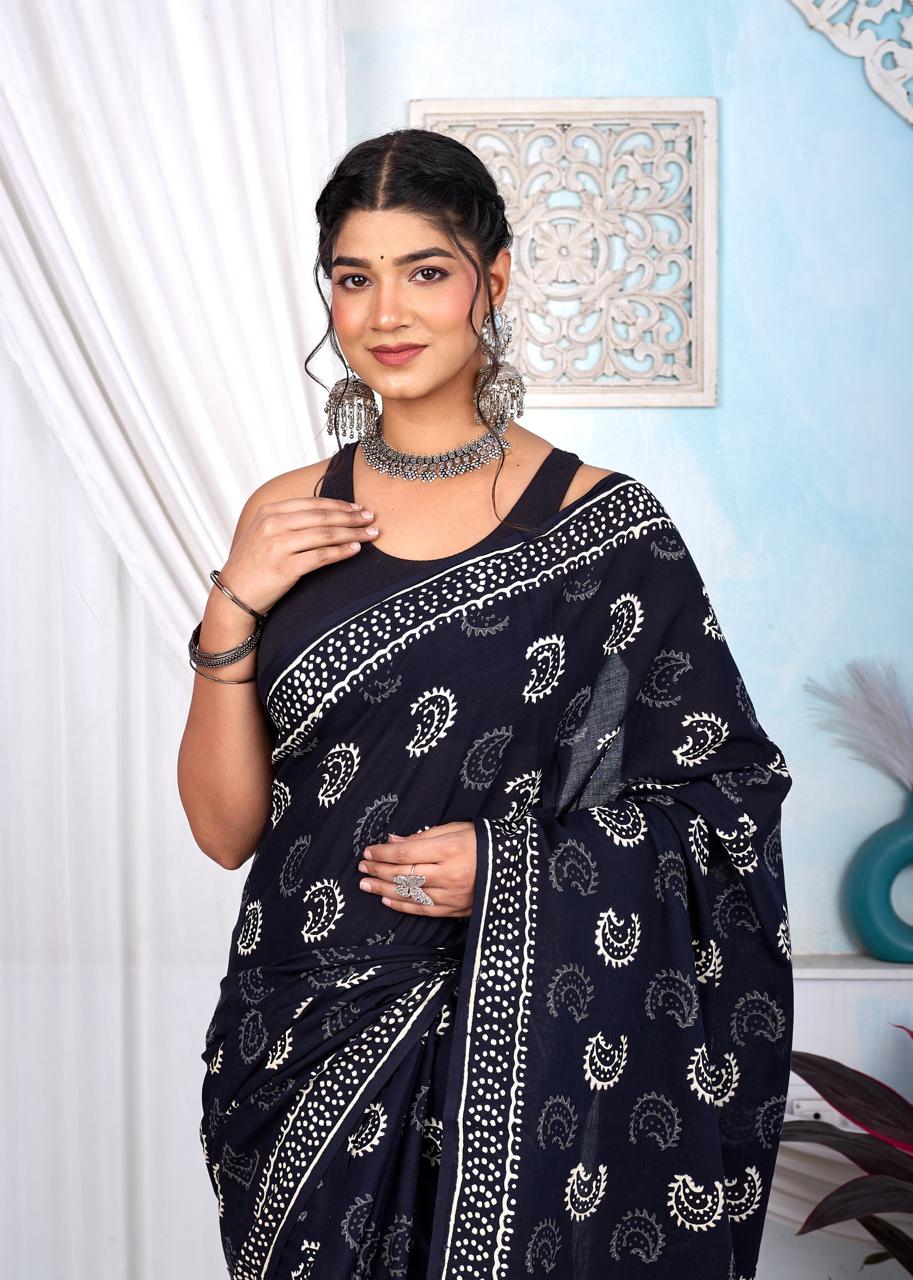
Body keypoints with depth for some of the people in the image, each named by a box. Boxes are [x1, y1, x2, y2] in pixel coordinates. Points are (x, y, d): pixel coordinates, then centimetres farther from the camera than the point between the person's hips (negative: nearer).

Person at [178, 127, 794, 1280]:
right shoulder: (286, 521, 3)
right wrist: (233, 613, -12)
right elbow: (225, 828, 1)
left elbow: (726, 797, -2)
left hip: (528, 1047, -3)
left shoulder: (600, 523, -7)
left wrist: (516, 860, -15)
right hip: (314, 1045, 3)